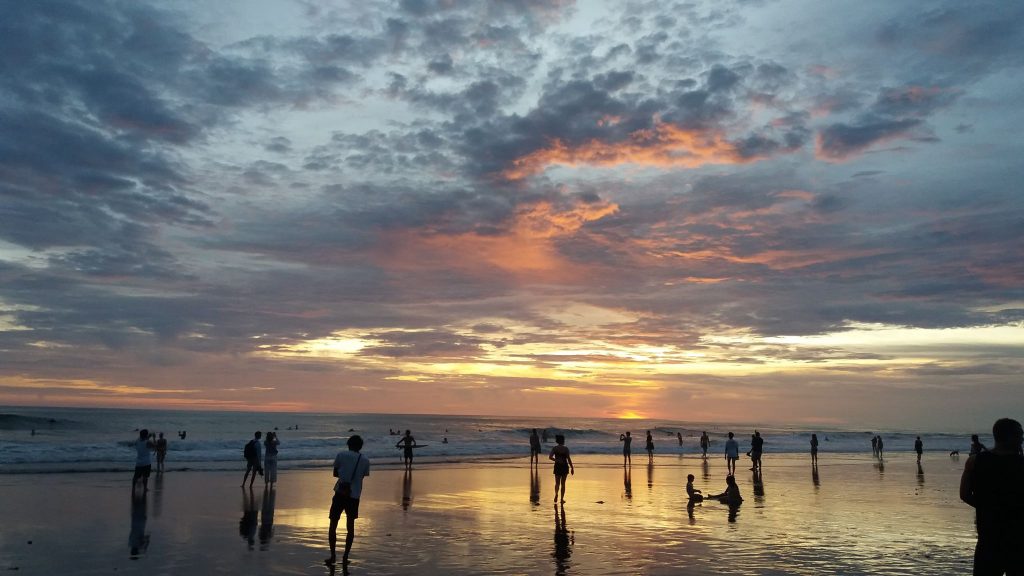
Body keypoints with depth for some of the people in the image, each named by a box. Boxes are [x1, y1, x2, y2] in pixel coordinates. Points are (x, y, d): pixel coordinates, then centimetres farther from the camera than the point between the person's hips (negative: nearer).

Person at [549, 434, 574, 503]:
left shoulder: (555, 448, -2)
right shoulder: (566, 449, -6)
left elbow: (550, 457, -11)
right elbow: (569, 459, -9)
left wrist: (557, 460, 2)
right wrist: (572, 468, -5)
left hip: (557, 466, 1)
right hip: (565, 466, -1)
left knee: (557, 482, 12)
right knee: (563, 483, 11)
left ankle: (556, 494, -17)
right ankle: (562, 499, 10)